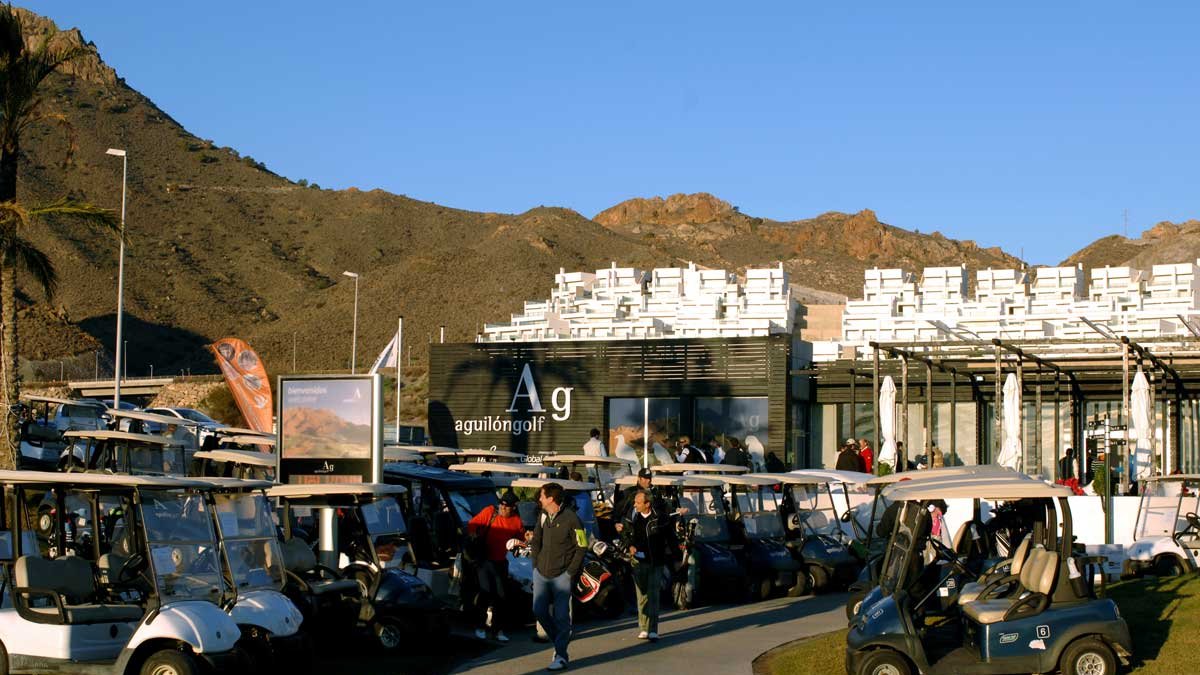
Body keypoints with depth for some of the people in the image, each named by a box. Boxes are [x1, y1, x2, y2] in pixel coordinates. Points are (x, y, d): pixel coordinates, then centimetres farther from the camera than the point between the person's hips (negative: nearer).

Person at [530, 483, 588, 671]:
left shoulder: (571, 519, -12)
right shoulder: (543, 517, 7)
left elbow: (582, 547, -9)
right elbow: (535, 541, 19)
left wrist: (570, 572, -10)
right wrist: (537, 565, 10)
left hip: (561, 576, -6)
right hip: (541, 574, 6)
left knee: (561, 616, -5)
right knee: (539, 611, 5)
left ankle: (561, 656, 2)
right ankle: (560, 642, 25)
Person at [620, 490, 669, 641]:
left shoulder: (659, 517, -5)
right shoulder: (632, 517, 3)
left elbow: (668, 535, 6)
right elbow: (625, 534, 14)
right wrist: (629, 546, -3)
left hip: (655, 562, -3)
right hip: (638, 561, 3)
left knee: (653, 595, -7)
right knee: (642, 595, 8)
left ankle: (653, 630, -7)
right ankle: (644, 629, 15)